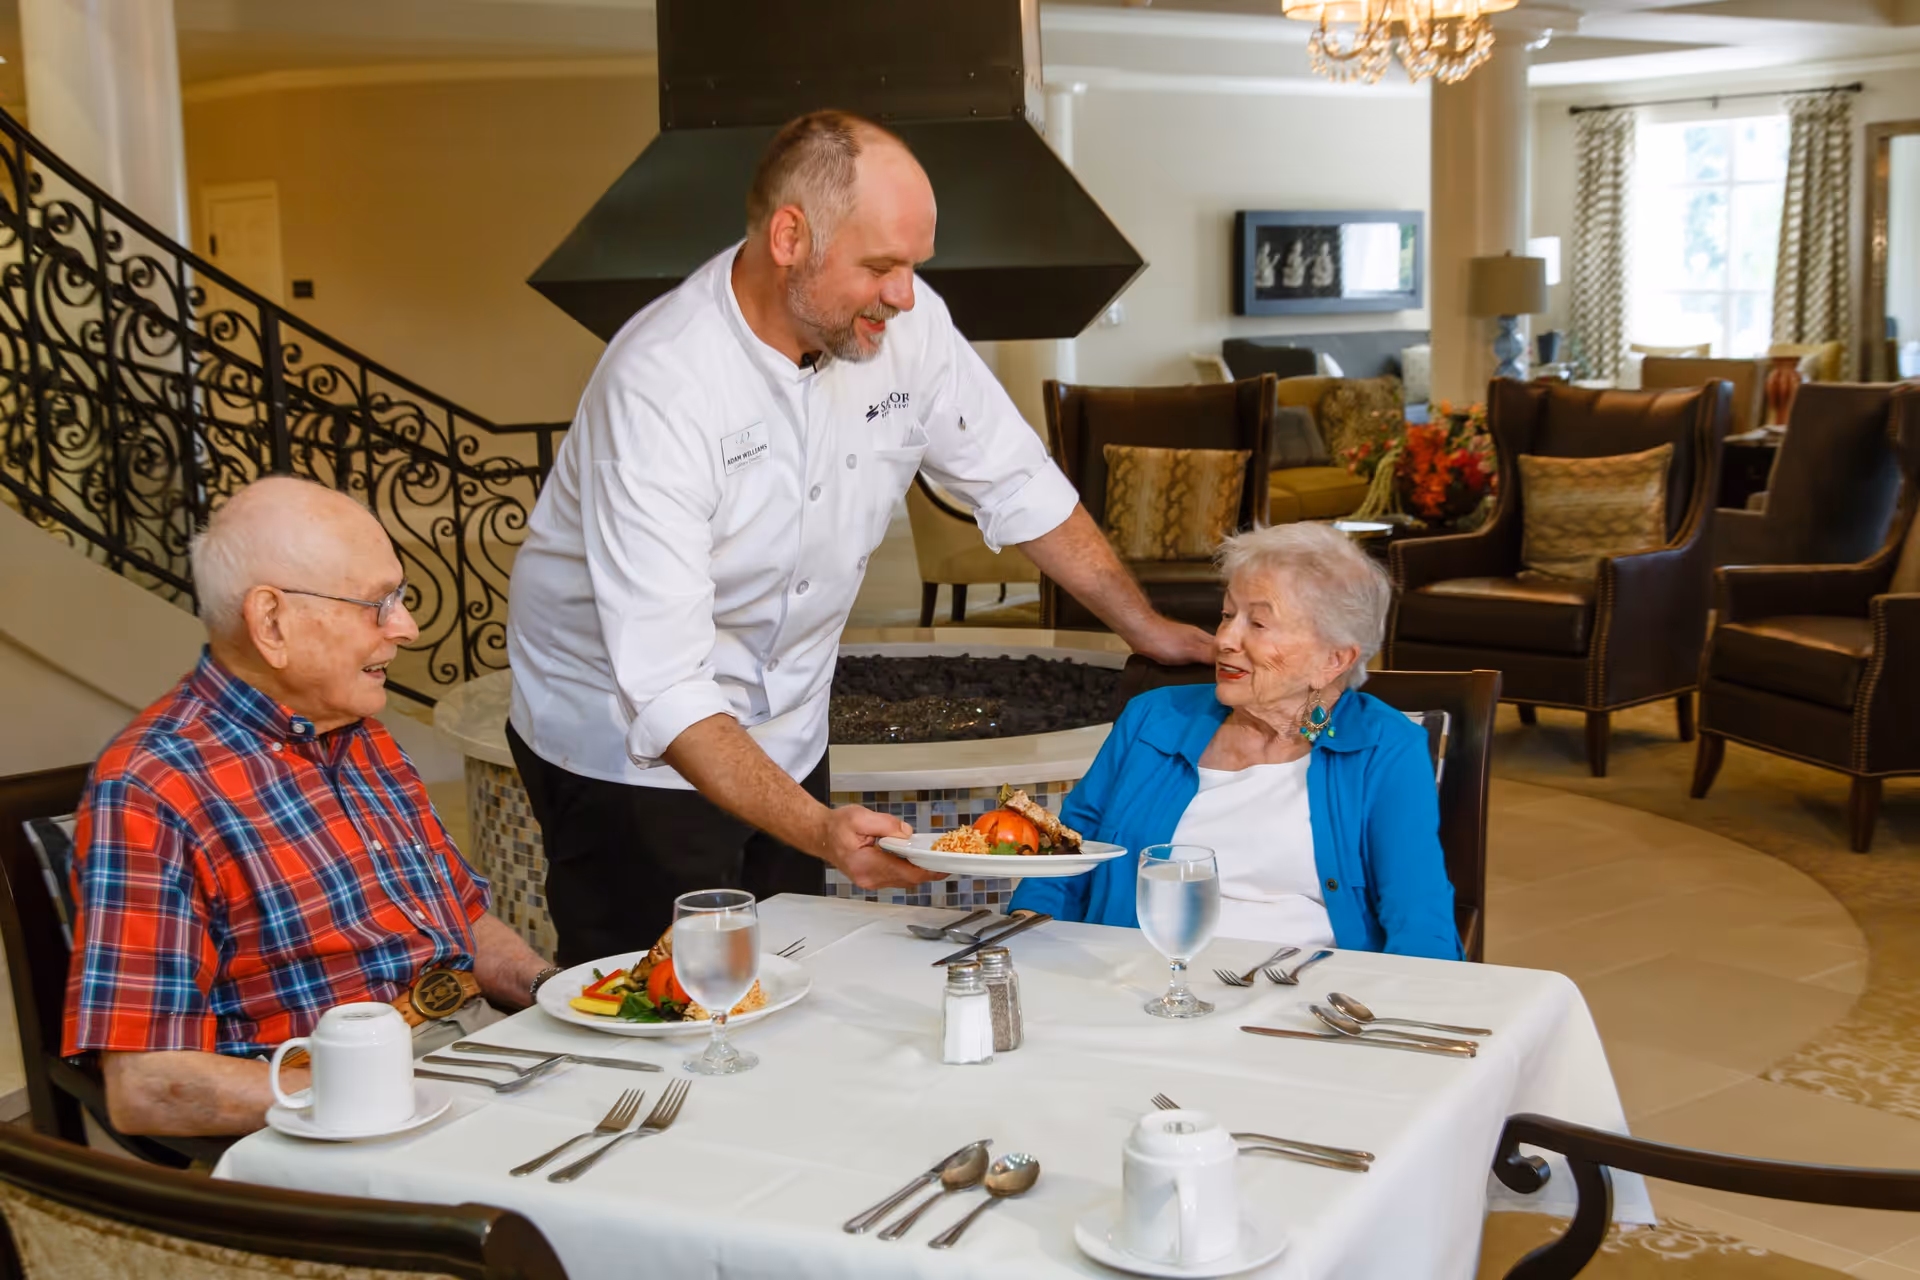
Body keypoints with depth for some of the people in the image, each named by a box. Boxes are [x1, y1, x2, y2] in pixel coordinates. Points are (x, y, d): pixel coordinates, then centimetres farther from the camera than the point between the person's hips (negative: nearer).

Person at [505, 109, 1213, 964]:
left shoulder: (908, 326, -11)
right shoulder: (657, 388, -30)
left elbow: (1016, 484, 6)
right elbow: (664, 688, -33)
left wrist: (1147, 628, 4)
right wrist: (817, 828, -44)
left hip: (784, 736, 6)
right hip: (628, 751, -5)